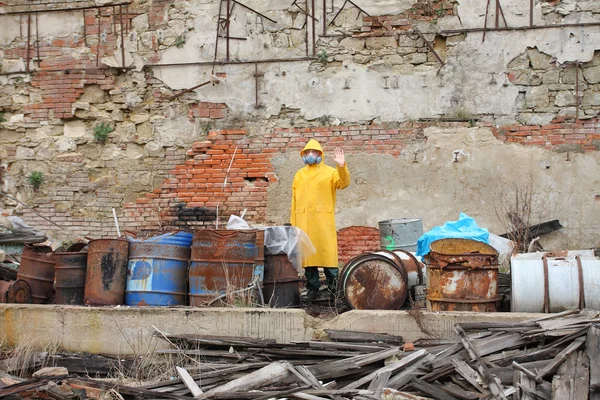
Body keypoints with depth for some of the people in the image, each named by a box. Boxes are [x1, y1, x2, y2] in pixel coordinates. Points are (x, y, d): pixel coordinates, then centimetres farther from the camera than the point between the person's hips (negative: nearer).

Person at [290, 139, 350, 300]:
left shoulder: (330, 172, 6)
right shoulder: (299, 175, 17)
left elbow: (344, 183, -13)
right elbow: (294, 200, 15)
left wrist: (342, 167, -30)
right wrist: (293, 223, 8)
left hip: (323, 221, -4)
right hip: (303, 222, 4)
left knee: (327, 253, -8)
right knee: (307, 254, 4)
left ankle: (333, 286, -3)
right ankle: (312, 288, 10)